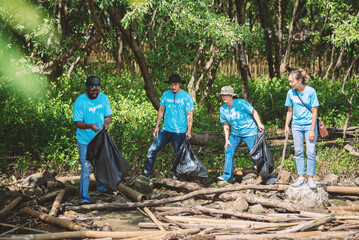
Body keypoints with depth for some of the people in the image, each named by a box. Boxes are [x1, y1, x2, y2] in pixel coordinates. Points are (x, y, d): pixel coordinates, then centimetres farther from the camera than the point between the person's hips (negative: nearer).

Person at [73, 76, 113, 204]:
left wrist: (106, 123, -19)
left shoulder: (103, 98, -2)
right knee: (86, 168, -8)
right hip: (85, 141, -5)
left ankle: (101, 187, 43)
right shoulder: (80, 102, -17)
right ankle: (84, 197, -2)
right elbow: (77, 122, -17)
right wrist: (90, 126, -36)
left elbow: (108, 115, 4)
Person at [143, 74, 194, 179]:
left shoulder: (186, 97, -6)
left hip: (179, 132, -4)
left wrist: (189, 130, -15)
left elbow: (189, 115, -6)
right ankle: (147, 173, 9)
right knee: (152, 150, -1)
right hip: (165, 130, 4)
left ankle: (176, 177, 15)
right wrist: (157, 127, 13)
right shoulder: (165, 95, 7)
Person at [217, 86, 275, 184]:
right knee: (228, 152, 0)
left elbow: (253, 112, -8)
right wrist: (227, 140, 3)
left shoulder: (240, 103, -17)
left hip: (249, 133, -6)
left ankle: (269, 177, 1)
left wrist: (259, 124, -19)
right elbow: (226, 125, 8)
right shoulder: (222, 109, -1)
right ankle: (227, 176, 12)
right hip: (235, 134, 6)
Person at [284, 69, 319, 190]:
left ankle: (311, 178, 1)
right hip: (296, 126, 4)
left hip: (309, 125, -4)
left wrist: (312, 130, -12)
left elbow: (314, 112, -9)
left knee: (311, 152, -6)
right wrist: (286, 126, 6)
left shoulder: (310, 91, -11)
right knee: (298, 152, 5)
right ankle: (301, 177, 12)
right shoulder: (290, 93, 0)